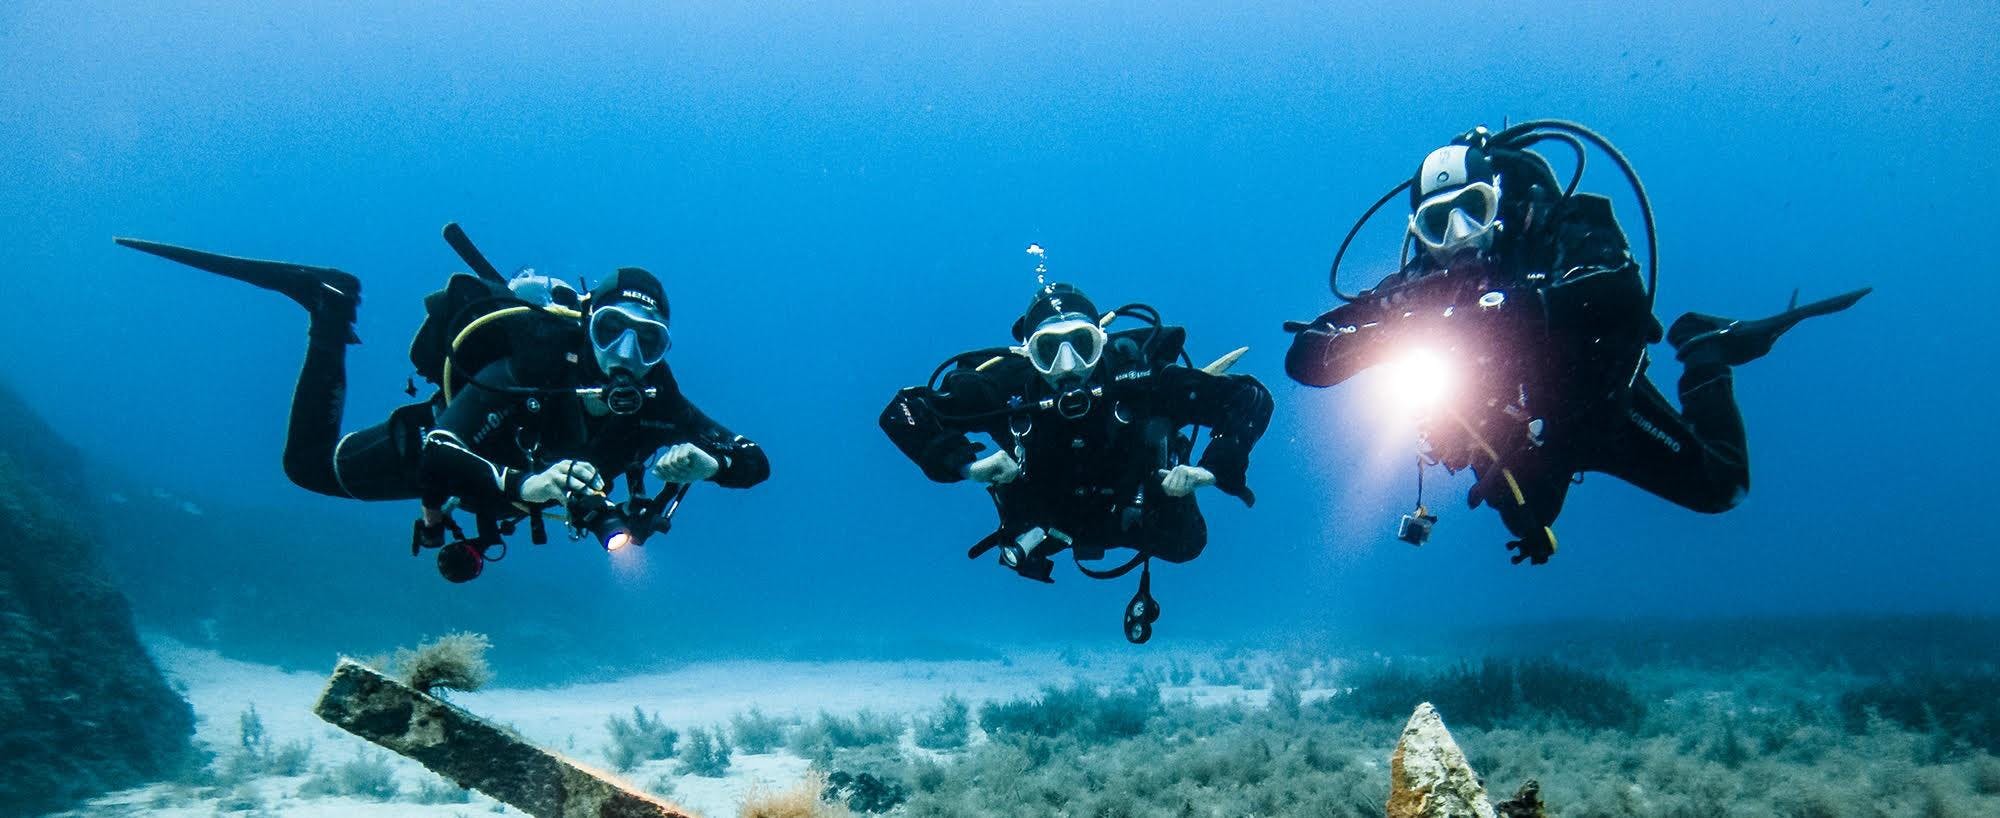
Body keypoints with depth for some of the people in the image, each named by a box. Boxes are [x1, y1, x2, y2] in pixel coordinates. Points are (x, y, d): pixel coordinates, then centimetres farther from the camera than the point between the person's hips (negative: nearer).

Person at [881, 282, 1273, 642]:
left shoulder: (1140, 375, -35)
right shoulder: (1005, 386, -34)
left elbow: (1252, 397, -29)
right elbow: (900, 412, -30)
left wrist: (1214, 469, -42)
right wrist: (965, 464, -42)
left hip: (1132, 515, 0)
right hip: (1049, 520, 1)